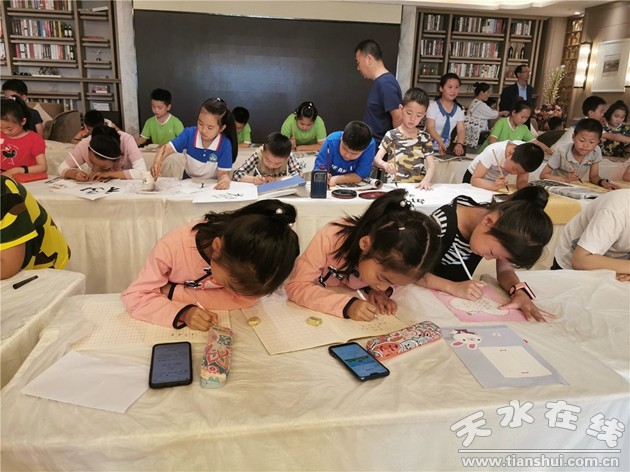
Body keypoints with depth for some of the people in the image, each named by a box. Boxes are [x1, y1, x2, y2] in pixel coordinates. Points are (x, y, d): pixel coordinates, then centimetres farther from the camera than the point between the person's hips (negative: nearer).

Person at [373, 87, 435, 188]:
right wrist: (384, 164, -26)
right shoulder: (391, 135, 3)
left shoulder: (425, 138, 9)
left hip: (417, 186, 1)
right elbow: (376, 159, -4)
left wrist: (426, 180, -15)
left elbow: (431, 165, 5)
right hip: (394, 185, -1)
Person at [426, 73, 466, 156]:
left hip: (447, 148, 5)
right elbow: (430, 128, -16)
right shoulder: (433, 106, -6)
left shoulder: (459, 109, 7)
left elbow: (461, 130, 0)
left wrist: (459, 144, -22)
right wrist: (440, 143, -34)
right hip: (430, 147, -4)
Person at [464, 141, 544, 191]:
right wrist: (494, 186, -51)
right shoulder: (493, 152, -36)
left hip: (497, 180, 3)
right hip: (476, 178, -3)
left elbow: (522, 181, -19)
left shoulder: (525, 153, -24)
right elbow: (474, 180, -34)